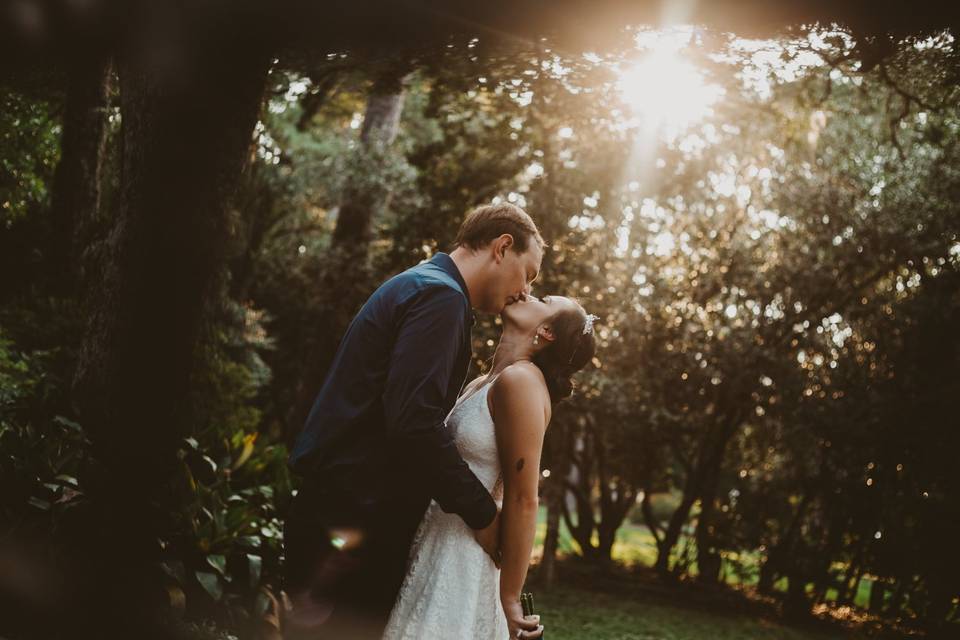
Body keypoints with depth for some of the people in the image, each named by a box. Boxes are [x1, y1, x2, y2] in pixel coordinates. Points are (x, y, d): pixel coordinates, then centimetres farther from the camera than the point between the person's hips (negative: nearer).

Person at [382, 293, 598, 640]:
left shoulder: (520, 380, -16)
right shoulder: (482, 384, 11)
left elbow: (523, 499, -18)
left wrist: (509, 600, -14)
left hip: (463, 559, -8)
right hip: (437, 549, 8)